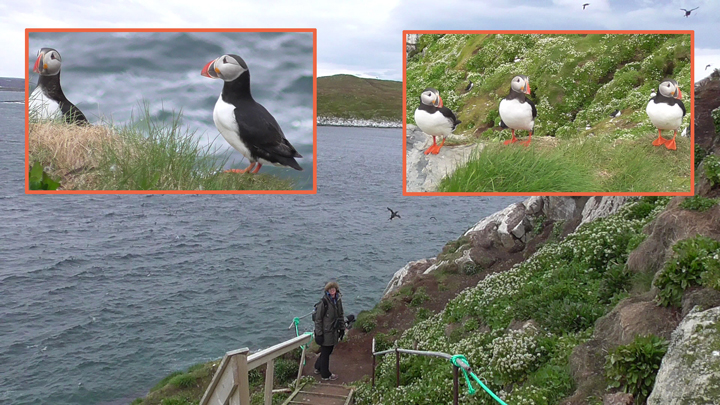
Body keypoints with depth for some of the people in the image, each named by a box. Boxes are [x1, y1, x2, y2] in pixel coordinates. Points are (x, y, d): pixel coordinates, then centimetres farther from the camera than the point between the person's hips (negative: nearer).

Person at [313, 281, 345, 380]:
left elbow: (341, 315, 15)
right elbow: (318, 319, -16)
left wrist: (342, 328, 14)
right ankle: (325, 375, 22)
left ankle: (318, 368, 40)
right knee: (325, 353, 7)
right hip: (326, 332, -7)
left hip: (334, 331, 7)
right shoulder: (324, 302, -20)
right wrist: (319, 334, -16)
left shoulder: (338, 300, 2)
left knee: (328, 351, 20)